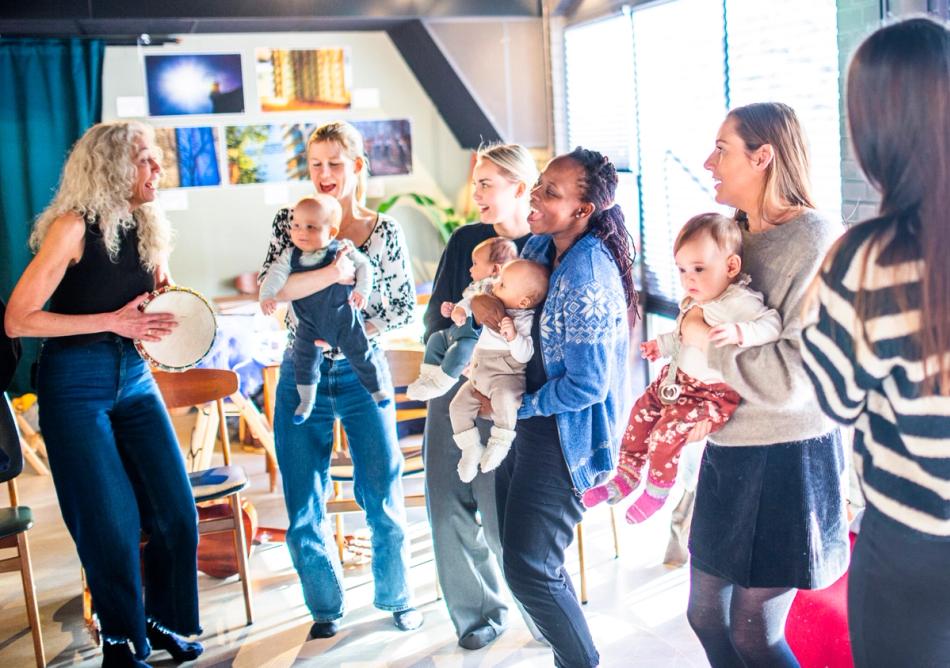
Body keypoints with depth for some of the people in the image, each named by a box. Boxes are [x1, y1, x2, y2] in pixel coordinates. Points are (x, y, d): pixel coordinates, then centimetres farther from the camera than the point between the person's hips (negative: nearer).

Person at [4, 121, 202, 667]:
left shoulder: (150, 227, 5)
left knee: (177, 511, 3)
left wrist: (167, 317, -1)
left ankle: (163, 621, 25)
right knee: (111, 524, -1)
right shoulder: (74, 227, -14)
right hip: (75, 383, -6)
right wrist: (111, 322, -21)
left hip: (134, 377, 6)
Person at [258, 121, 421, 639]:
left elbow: (405, 305, 3)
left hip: (363, 373, 0)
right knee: (304, 507, 5)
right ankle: (326, 608, 25)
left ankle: (396, 598, 26)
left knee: (383, 497, 4)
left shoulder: (385, 231, 1)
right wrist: (333, 273, -29)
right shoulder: (291, 222, 0)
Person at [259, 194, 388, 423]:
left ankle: (376, 389, 27)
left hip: (343, 317, -2)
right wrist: (268, 295, -28)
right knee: (304, 358, 1)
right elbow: (277, 272, -14)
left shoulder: (342, 250, -14)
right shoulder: (291, 255, -7)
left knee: (359, 355, 6)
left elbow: (364, 265, -6)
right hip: (309, 323, 2)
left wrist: (362, 290, -18)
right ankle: (306, 401, 18)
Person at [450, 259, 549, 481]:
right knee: (458, 406, 2)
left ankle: (501, 441, -17)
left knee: (504, 397, -38)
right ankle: (471, 449, 17)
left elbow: (524, 355, -24)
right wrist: (460, 310, 2)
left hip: (506, 376, -8)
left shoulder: (526, 321, -18)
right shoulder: (491, 302, 2)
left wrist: (513, 336, -38)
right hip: (478, 375, 8)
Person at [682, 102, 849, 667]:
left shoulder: (816, 240, -16)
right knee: (706, 615, 17)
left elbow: (798, 376, -25)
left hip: (786, 458, -8)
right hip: (729, 451, 8)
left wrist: (707, 341, -16)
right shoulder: (737, 234, 9)